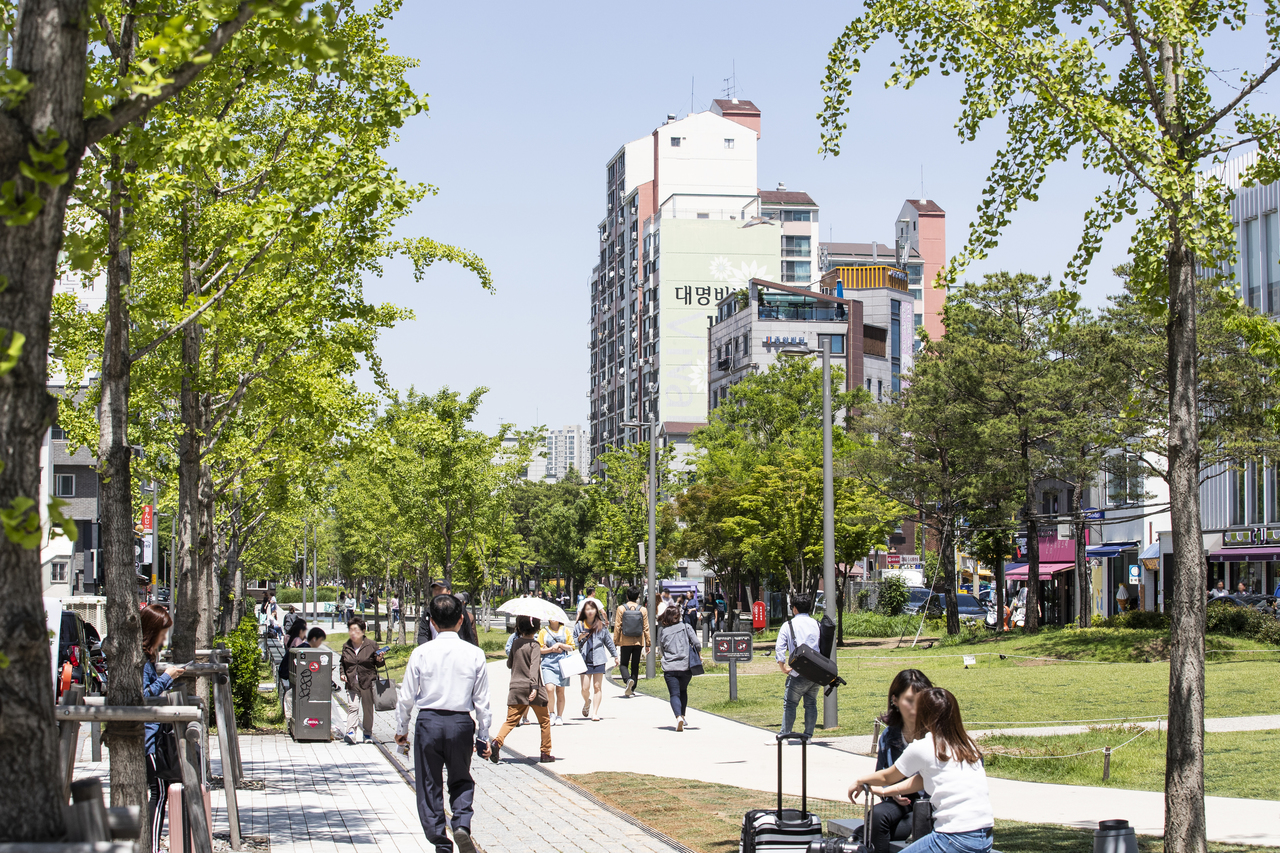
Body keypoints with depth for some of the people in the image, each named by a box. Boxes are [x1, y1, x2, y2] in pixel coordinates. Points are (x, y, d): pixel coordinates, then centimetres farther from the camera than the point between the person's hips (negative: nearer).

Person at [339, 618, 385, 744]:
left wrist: (379, 660, -15)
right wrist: (343, 673, 5)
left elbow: (378, 663, 7)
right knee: (353, 707, -12)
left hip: (368, 682, -1)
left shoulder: (371, 645, -1)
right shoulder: (346, 646, 7)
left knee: (368, 709, 7)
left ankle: (368, 734, 20)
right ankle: (350, 733, -18)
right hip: (352, 683, 1)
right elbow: (342, 662, 21)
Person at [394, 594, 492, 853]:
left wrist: (401, 729, 14)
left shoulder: (421, 653, -5)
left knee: (429, 786, 10)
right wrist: (483, 736, 11)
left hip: (428, 722, -1)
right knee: (461, 781, 19)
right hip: (461, 724, 1)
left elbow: (407, 697, -1)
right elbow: (482, 700, 1)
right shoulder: (474, 654, -3)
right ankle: (462, 825, -5)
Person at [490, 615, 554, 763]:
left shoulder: (515, 644, 8)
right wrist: (534, 687, -28)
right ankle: (546, 753, 13)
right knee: (544, 721, 11)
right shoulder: (534, 645, -8)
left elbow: (509, 664, 20)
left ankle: (497, 742, -24)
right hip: (531, 689, -4)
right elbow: (534, 666, -20)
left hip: (515, 688, 4)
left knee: (511, 720, 1)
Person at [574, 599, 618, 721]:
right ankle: (587, 703, 28)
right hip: (584, 660, 0)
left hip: (599, 660, 0)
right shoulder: (579, 626, 5)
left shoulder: (601, 626, 6)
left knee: (597, 687, -1)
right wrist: (579, 639, -12)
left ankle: (595, 713, 4)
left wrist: (615, 656, 20)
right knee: (585, 688, -5)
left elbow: (608, 641, 15)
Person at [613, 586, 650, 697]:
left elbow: (617, 626, -4)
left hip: (625, 642, -2)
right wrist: (647, 644, 9)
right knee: (635, 665, 11)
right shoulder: (643, 610, 0)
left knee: (623, 664, 8)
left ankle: (628, 679, -21)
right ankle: (631, 689, 12)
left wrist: (615, 642, 2)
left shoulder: (621, 608, -5)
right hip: (638, 642, 2)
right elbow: (646, 628, 3)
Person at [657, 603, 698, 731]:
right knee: (683, 691, 25)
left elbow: (661, 649, 12)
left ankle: (678, 716, -25)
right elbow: (696, 643, -3)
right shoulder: (685, 626, 1)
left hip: (669, 667, -1)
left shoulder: (662, 631, 3)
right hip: (686, 666, 1)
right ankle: (682, 715, 22)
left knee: (674, 694, -2)